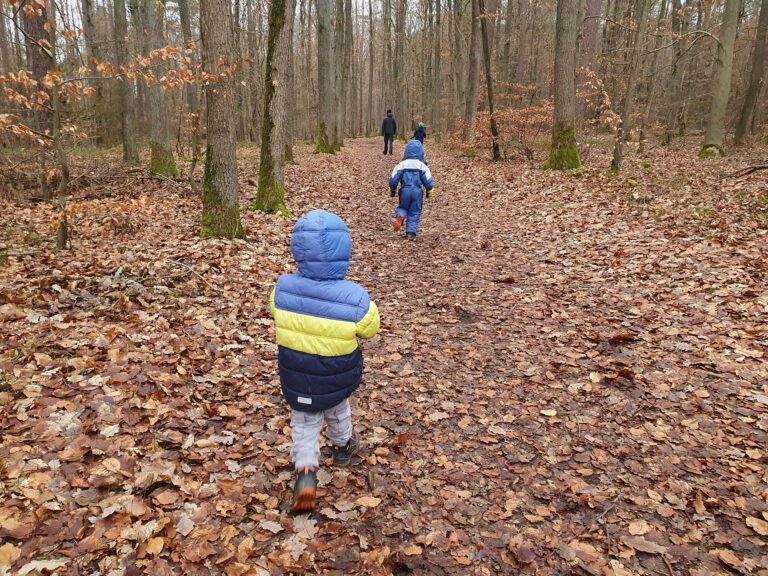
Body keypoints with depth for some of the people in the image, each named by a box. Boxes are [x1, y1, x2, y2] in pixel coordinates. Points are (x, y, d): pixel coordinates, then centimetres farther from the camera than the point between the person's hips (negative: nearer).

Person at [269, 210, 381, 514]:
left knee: (304, 423, 23)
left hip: (296, 380, 0)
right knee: (337, 408, 31)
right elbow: (369, 330, -11)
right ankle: (343, 445, 55)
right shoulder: (356, 299, -31)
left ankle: (305, 471, 7)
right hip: (337, 379, 0)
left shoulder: (282, 289, -23)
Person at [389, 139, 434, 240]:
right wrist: (429, 192, 16)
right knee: (414, 213, 8)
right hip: (417, 192, 0)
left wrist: (392, 191, 19)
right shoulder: (422, 166, 1)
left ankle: (400, 216, -10)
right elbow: (428, 182, 0)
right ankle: (411, 233, -1)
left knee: (402, 207, 23)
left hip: (405, 191, 1)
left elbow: (393, 180, 2)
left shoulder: (401, 165, 2)